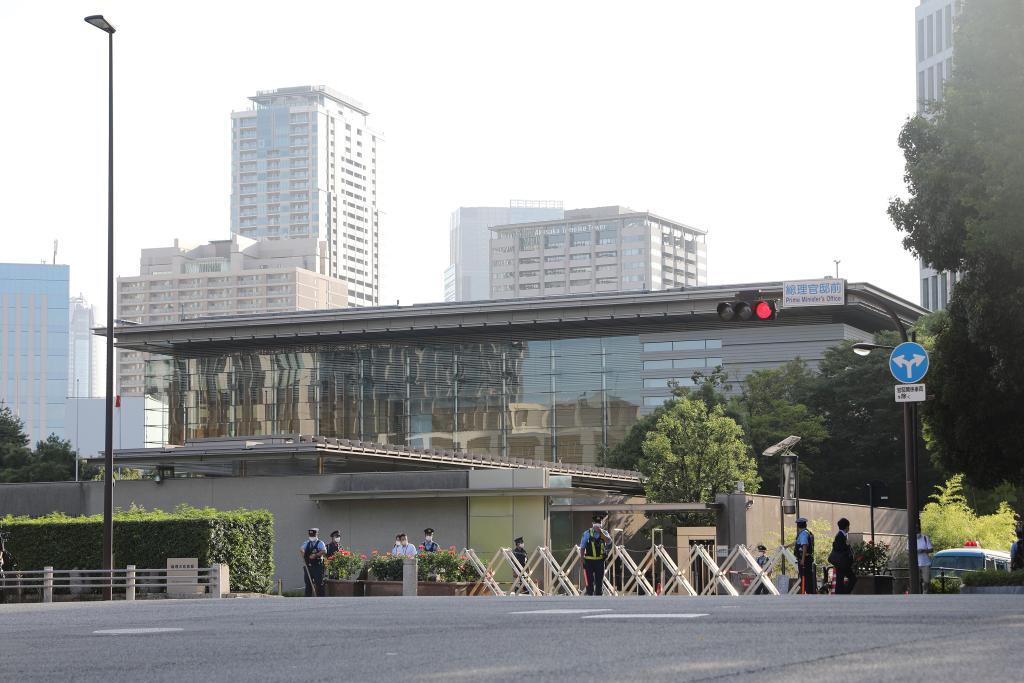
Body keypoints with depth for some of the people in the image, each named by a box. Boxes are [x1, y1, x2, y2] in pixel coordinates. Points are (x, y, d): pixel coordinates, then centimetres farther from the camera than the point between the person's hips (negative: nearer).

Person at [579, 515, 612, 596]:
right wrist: (582, 559, -1)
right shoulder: (587, 533, 2)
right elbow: (582, 547, 5)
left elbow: (609, 542, -16)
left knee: (599, 581, 6)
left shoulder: (604, 533, 5)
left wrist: (601, 532, -23)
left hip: (600, 561, 1)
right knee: (590, 581, -1)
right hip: (589, 560, -1)